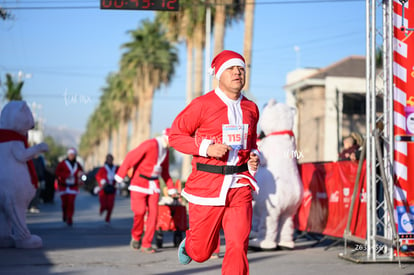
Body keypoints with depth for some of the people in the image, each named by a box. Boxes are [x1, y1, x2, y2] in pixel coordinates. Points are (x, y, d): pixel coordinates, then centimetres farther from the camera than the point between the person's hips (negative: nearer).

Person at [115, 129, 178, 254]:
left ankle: (146, 244, 1)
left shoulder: (166, 151, 9)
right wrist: (120, 175, -19)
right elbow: (131, 157, -18)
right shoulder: (150, 145, -17)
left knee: (153, 213, -4)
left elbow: (165, 172, 22)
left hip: (154, 184, 6)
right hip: (140, 182, -6)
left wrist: (171, 188, 18)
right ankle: (136, 236, 16)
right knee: (140, 211, -12)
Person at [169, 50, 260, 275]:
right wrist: (206, 148, -17)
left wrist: (254, 156, 5)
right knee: (201, 252, 9)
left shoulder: (251, 108, 10)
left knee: (238, 246, -8)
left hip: (240, 185, 3)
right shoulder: (202, 105, -6)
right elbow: (175, 135, -3)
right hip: (207, 186, -3)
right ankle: (189, 243, 46)